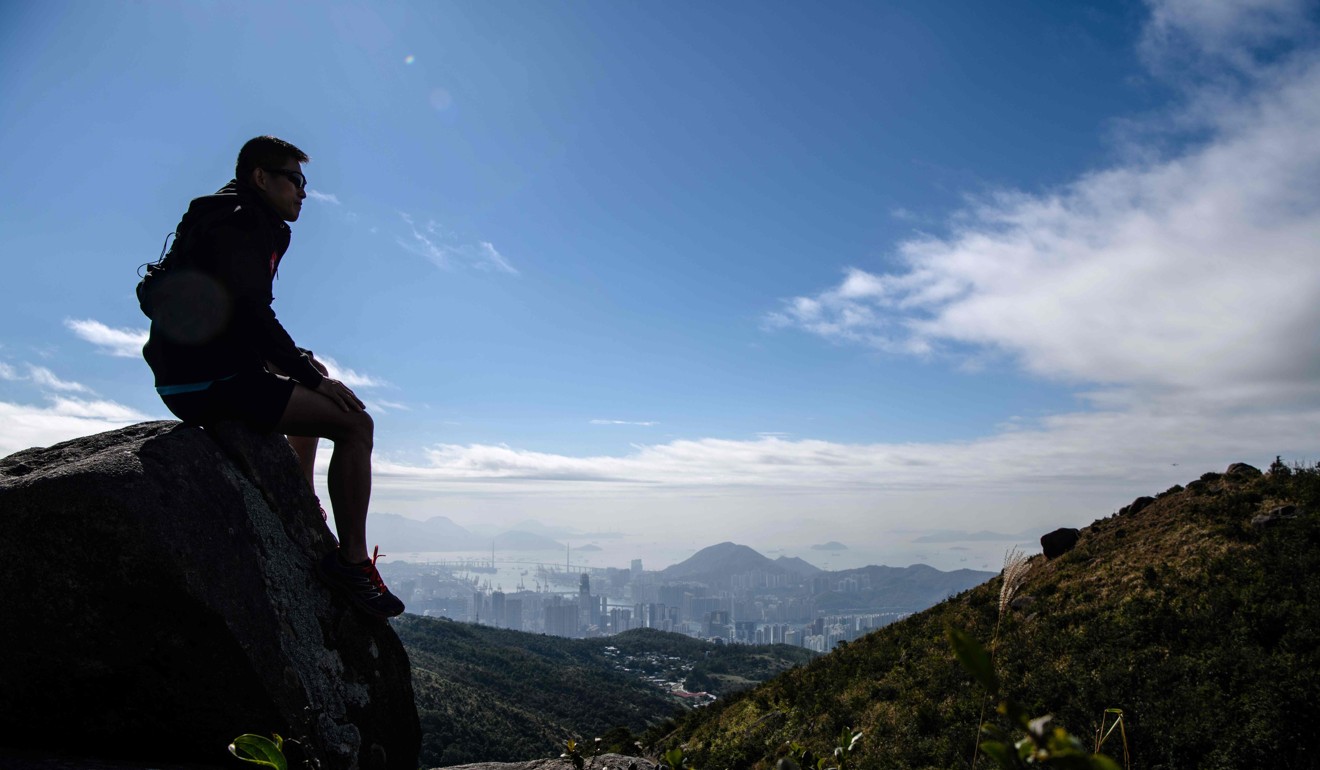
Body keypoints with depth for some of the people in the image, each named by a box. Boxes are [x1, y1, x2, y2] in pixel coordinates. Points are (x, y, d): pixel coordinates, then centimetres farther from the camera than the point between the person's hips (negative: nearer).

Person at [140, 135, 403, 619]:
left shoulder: (255, 227, 20)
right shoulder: (239, 224, -11)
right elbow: (250, 313, -23)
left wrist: (297, 362, 9)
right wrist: (313, 376, -19)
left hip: (194, 374, 11)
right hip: (210, 383, -11)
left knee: (309, 403, 31)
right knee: (355, 424, -14)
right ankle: (351, 562, -13)